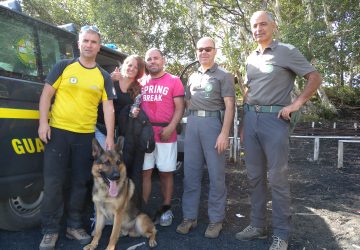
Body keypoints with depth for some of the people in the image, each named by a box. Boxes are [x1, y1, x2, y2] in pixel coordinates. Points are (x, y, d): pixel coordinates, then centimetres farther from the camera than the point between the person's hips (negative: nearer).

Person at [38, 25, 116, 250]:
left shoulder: (104, 77, 9)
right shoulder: (64, 66, 5)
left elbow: (108, 107, 5)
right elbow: (46, 94, 4)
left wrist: (110, 136, -2)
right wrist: (43, 122, -7)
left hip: (86, 135, 2)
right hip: (58, 131, -2)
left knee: (80, 183, 10)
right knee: (53, 183, 0)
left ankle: (75, 225, 26)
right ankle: (50, 230, 15)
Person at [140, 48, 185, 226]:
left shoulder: (174, 81, 3)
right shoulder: (141, 82, 12)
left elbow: (179, 108, -3)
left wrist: (170, 128, -15)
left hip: (166, 134, -2)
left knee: (166, 172, 6)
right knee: (145, 172, 5)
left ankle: (166, 209, 19)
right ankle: (143, 208, 16)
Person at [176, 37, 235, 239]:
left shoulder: (224, 75, 3)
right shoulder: (193, 77, 19)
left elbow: (229, 106, -6)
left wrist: (224, 133, -15)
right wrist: (192, 120, 8)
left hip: (213, 122, -5)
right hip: (193, 123, 5)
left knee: (216, 174, 1)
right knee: (191, 173, 7)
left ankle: (216, 219, 13)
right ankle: (190, 216, 18)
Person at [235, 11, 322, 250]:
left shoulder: (287, 51, -1)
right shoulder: (251, 58, 16)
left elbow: (315, 78, -2)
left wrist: (296, 104, -11)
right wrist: (243, 122, 14)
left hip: (274, 119, -6)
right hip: (251, 118, 6)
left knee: (277, 178, -1)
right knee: (255, 176, 10)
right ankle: (258, 225, 24)